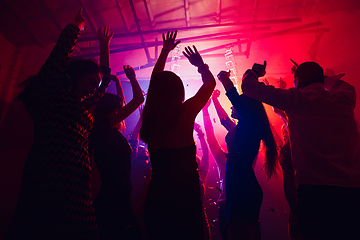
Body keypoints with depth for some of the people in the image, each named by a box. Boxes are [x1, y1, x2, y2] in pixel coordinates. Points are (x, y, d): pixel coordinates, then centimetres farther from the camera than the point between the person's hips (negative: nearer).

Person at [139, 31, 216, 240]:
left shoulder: (151, 117, -2)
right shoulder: (184, 113, -15)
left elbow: (156, 83, 15)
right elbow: (210, 83, 0)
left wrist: (165, 52, 26)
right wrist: (200, 64, 19)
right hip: (184, 200, -5)